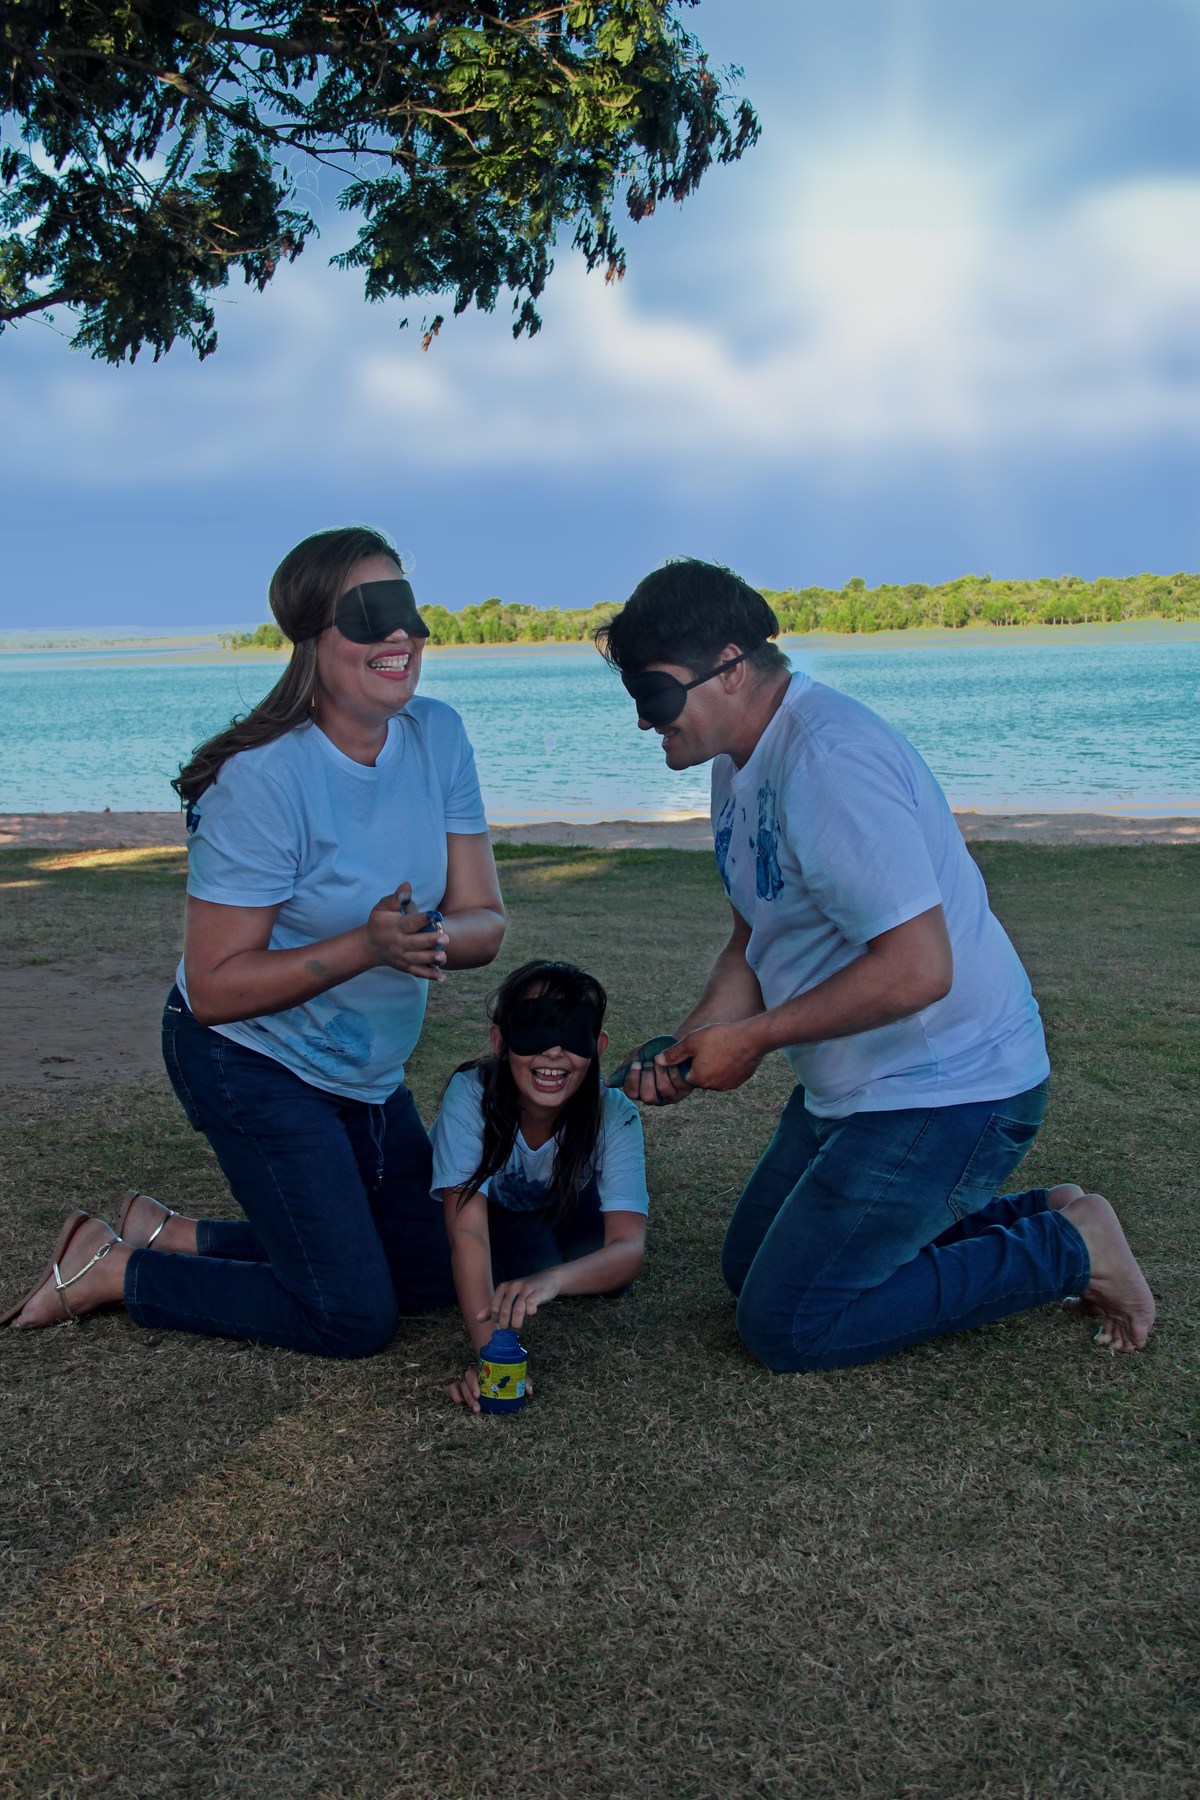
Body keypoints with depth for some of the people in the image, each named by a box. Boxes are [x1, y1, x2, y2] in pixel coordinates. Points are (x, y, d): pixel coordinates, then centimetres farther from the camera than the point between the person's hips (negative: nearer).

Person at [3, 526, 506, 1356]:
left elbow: (483, 919, -8)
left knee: (432, 1277, 18)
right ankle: (109, 1269, 11)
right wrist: (366, 946, -34)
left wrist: (436, 937, -31)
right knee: (354, 1317, -5)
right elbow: (214, 988, -24)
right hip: (252, 1061, -7)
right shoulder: (265, 781, -26)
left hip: (366, 1070, 7)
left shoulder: (439, 736, -8)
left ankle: (168, 1232, 25)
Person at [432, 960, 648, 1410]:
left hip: (566, 1208, 3)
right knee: (527, 1250, -28)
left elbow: (630, 1249, -42)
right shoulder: (470, 1095, -38)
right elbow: (467, 1232, -43)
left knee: (606, 1271, -21)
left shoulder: (615, 1115, -33)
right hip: (488, 1210, -2)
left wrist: (554, 1279, -64)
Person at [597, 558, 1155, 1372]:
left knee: (784, 1326, -7)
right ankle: (1031, 1217, 21)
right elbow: (754, 943, 11)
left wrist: (751, 1039, -21)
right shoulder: (739, 763, 6)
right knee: (752, 1265, 20)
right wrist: (686, 1052, -5)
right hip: (854, 1086, 10)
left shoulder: (826, 761, -27)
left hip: (948, 1091, -10)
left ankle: (1067, 1248, 4)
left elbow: (918, 968, -31)